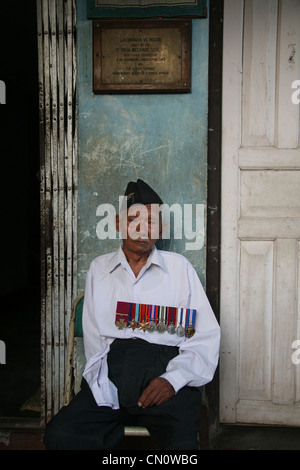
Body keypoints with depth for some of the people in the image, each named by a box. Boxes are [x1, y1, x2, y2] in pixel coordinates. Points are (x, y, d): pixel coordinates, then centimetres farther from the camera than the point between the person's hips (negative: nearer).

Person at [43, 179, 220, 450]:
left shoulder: (179, 268, 10)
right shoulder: (99, 268, 16)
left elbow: (207, 337, 4)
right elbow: (93, 339, 9)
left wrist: (173, 379, -10)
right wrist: (104, 386, -7)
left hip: (165, 367, -1)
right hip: (112, 370, 2)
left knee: (182, 443, -30)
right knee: (60, 435, -23)